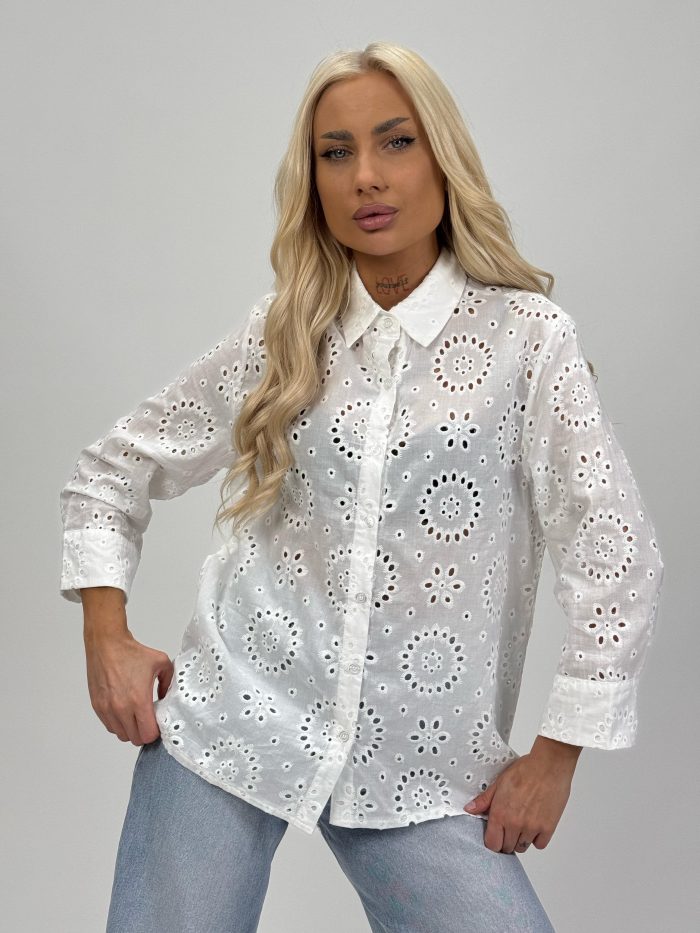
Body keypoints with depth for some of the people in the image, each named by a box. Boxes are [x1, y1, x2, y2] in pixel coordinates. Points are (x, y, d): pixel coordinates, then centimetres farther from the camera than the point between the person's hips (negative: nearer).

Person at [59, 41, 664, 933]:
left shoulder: (525, 336, -4)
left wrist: (556, 752, -5)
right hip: (232, 716, 2)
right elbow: (113, 466, 13)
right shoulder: (282, 335, 4)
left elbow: (616, 555, -7)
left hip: (418, 764, -1)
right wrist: (106, 631, 1)